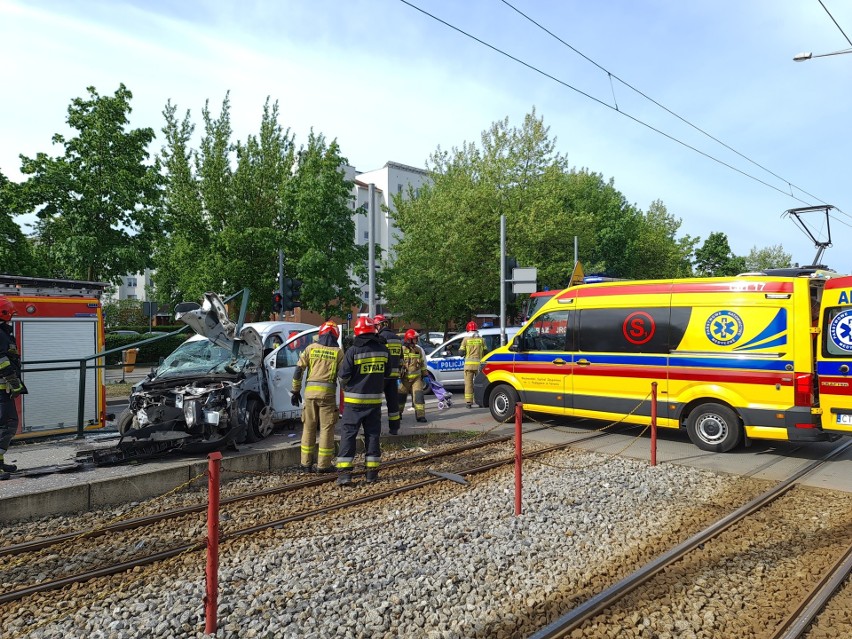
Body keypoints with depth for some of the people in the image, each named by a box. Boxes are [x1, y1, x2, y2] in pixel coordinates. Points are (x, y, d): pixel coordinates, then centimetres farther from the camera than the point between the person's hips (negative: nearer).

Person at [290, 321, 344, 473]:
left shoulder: (311, 348, 7)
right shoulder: (338, 352, 3)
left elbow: (298, 370, 4)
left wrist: (295, 391, 11)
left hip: (310, 391, 2)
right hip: (327, 392, -2)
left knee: (309, 427, 13)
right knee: (326, 428, 5)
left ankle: (306, 463, 18)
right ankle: (323, 465, 7)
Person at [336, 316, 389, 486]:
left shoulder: (353, 351, -13)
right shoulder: (383, 350, 2)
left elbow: (343, 376, -11)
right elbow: (387, 372, 12)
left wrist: (345, 384, 10)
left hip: (354, 399, -4)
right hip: (375, 399, 4)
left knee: (348, 434, 3)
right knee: (372, 434, 12)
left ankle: (344, 473, -2)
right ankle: (372, 472, 15)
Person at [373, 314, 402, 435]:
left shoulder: (380, 338, -11)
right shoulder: (397, 338, 14)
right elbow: (400, 358, 20)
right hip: (394, 375, 7)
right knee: (392, 401, 11)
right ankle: (394, 428, 15)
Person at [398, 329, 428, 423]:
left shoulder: (419, 350, 8)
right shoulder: (402, 349, -7)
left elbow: (422, 363, 17)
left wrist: (424, 375, 16)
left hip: (417, 377, 2)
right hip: (405, 377, -2)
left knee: (418, 395, -9)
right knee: (401, 396, 9)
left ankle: (420, 415, -6)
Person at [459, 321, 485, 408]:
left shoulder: (466, 339, -1)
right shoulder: (481, 339, 3)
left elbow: (461, 352, -2)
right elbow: (485, 352, 5)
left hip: (469, 364, -1)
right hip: (479, 364, 1)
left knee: (468, 383, 4)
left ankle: (468, 401, 1)